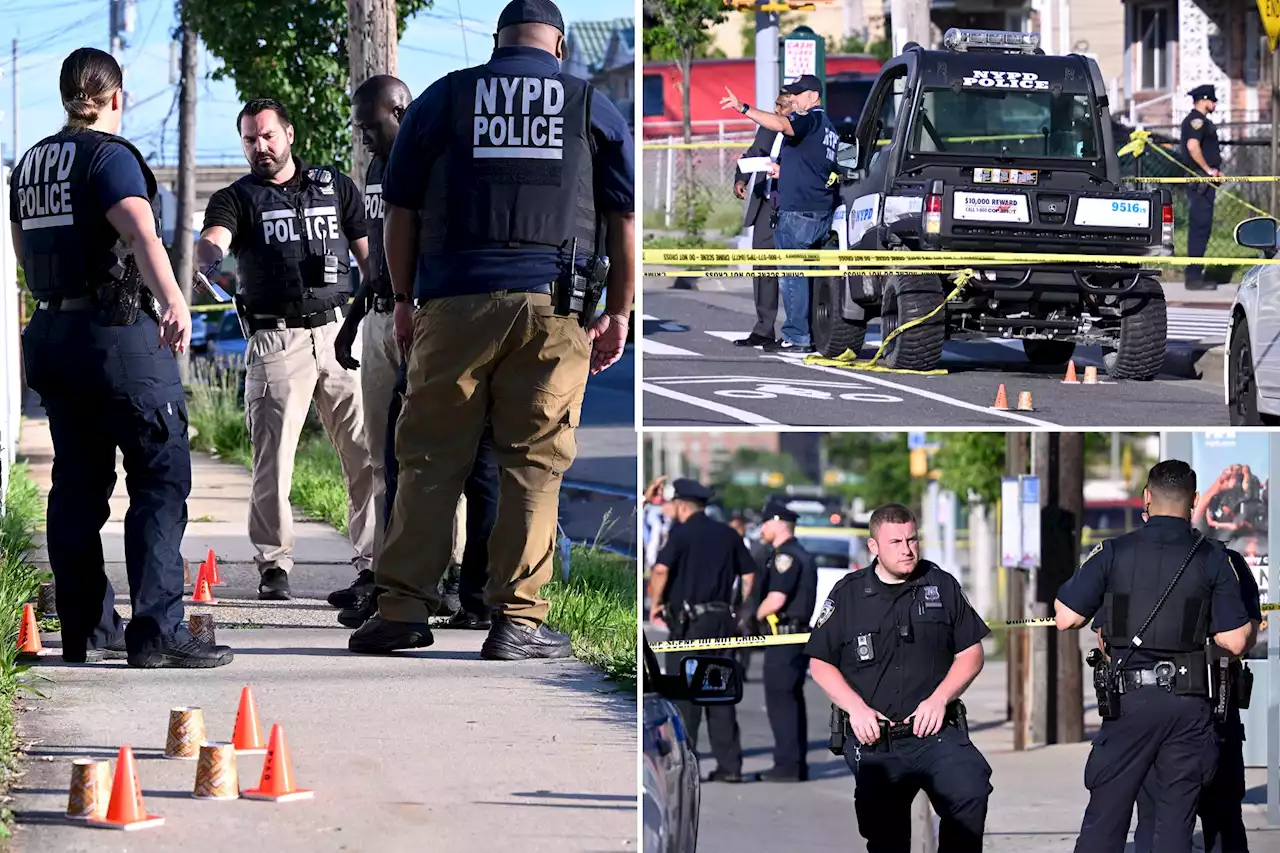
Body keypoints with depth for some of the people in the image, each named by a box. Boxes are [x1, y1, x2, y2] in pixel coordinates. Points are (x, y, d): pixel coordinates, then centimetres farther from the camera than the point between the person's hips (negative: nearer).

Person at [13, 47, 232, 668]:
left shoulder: (29, 165, 14)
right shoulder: (109, 155, -10)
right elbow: (142, 234, -26)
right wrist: (173, 302, -40)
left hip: (49, 332, 8)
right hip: (116, 332, -8)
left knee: (79, 482, 12)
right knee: (162, 477, -6)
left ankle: (87, 629, 14)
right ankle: (156, 632, -13)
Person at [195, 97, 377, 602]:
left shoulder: (335, 186, 14)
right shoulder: (237, 199, 6)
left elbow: (370, 256, 15)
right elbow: (211, 243, -14)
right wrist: (209, 254, -40)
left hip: (338, 331, 2)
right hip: (275, 341, -2)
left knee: (365, 453, -1)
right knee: (272, 457, -4)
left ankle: (375, 560, 5)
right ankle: (274, 565, 5)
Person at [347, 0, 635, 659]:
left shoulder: (442, 98, 11)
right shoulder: (593, 107, 12)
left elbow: (400, 212, 12)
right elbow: (625, 220, 10)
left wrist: (402, 301, 20)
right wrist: (619, 314, 15)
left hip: (455, 302, 0)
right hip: (552, 307, 0)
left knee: (431, 458, 4)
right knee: (534, 464, 3)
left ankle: (403, 610, 0)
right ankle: (517, 619, -1)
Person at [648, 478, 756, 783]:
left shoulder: (681, 533, -6)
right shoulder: (728, 534, 12)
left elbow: (661, 569, -21)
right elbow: (749, 574, 12)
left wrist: (655, 604, -8)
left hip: (689, 622, -6)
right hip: (722, 619, 6)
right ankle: (729, 764, 7)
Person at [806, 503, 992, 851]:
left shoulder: (942, 586, 7)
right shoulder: (848, 594, 5)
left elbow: (970, 654, 8)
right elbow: (821, 664, 7)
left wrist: (939, 699, -8)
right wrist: (856, 708, -8)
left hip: (936, 732, -1)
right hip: (872, 740, 1)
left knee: (970, 792, -30)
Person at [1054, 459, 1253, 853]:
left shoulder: (1114, 552, -1)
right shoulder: (1213, 558, 0)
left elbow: (1065, 618, -2)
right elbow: (1234, 642, -4)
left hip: (1129, 701, 0)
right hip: (1188, 703, 0)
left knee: (1104, 819, 6)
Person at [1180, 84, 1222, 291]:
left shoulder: (1200, 121, 22)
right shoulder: (1196, 120, -11)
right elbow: (1193, 146, -26)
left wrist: (1215, 170, 14)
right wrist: (1208, 170, -18)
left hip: (1204, 181, 11)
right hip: (1200, 180, -11)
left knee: (1200, 227, 12)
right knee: (1200, 227, -10)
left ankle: (1195, 275, 16)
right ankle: (1194, 278, -11)